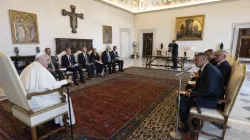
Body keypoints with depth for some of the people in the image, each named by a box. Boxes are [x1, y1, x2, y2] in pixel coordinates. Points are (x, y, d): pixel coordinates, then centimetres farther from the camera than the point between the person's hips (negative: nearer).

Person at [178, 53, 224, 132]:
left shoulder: (210, 70, -23)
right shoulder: (205, 68, 7)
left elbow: (208, 90, -29)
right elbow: (201, 84, 17)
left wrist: (191, 94, -22)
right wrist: (192, 90, 2)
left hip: (211, 99, -10)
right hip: (206, 95, 10)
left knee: (182, 100, -15)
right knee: (183, 96, 10)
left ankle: (185, 125, 5)